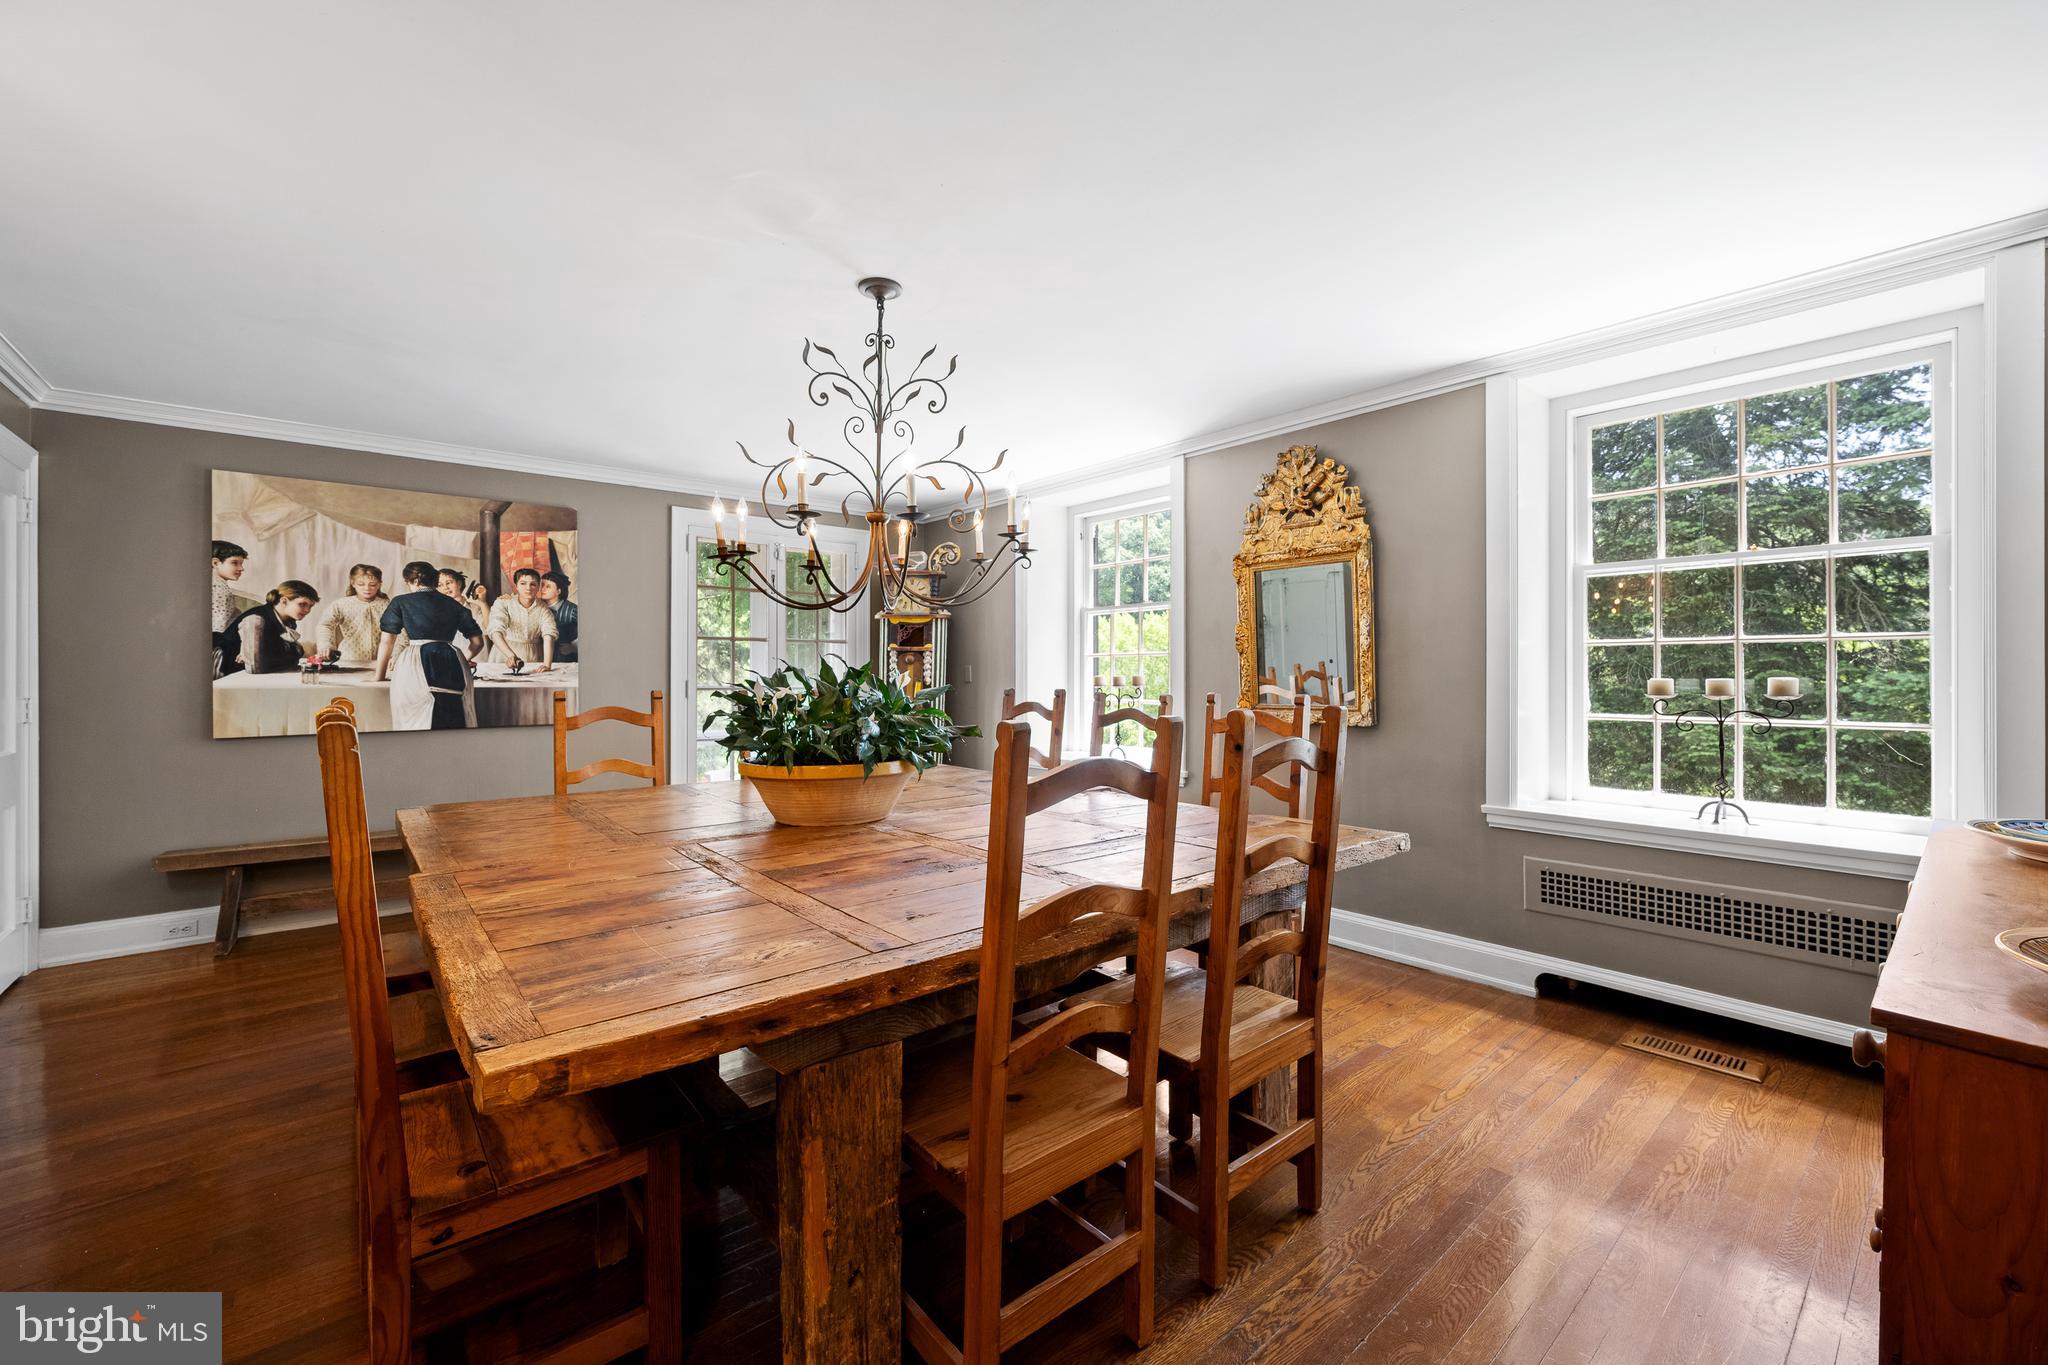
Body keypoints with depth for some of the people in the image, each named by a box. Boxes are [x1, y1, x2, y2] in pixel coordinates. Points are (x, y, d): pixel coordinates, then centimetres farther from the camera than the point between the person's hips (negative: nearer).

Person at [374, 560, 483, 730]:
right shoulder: (452, 603, 17)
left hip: (418, 666, -3)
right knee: (456, 726, 2)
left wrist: (380, 676, 18)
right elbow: (477, 641, 14)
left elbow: (387, 642, 7)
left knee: (418, 727, 0)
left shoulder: (401, 602, 9)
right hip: (453, 664, 3)